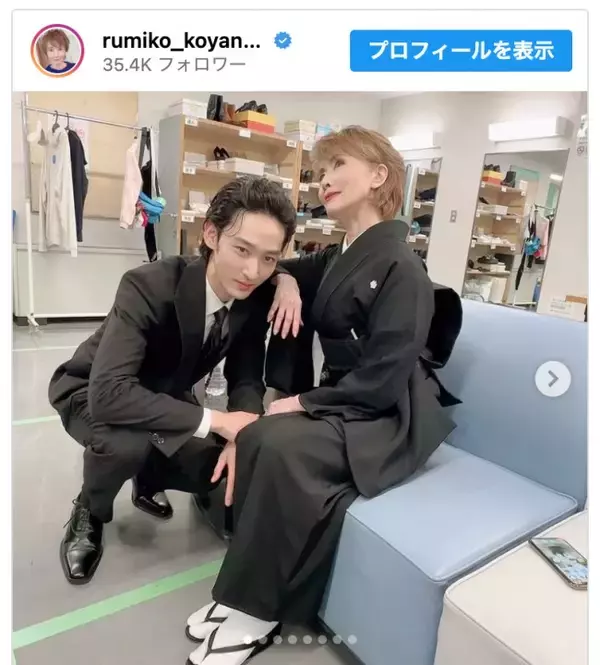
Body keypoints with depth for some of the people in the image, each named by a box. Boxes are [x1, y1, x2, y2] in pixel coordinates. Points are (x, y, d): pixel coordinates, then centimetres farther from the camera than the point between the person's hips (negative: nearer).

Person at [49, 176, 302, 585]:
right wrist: (213, 421, -43)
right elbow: (108, 392, -44)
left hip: (166, 397, 5)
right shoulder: (148, 287, -36)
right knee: (127, 441, -36)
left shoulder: (257, 298, -18)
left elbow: (246, 378, -12)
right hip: (93, 394, -4)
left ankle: (149, 479, 23)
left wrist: (241, 435, -32)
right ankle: (89, 513, 1)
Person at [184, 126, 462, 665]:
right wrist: (286, 278, 4)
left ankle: (256, 608, -11)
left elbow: (383, 380, -20)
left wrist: (306, 402, -18)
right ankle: (247, 590, -5)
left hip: (384, 416, -7)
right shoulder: (336, 259, 10)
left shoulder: (400, 267, -15)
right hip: (335, 400, 8)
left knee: (279, 445, -29)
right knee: (254, 438, -17)